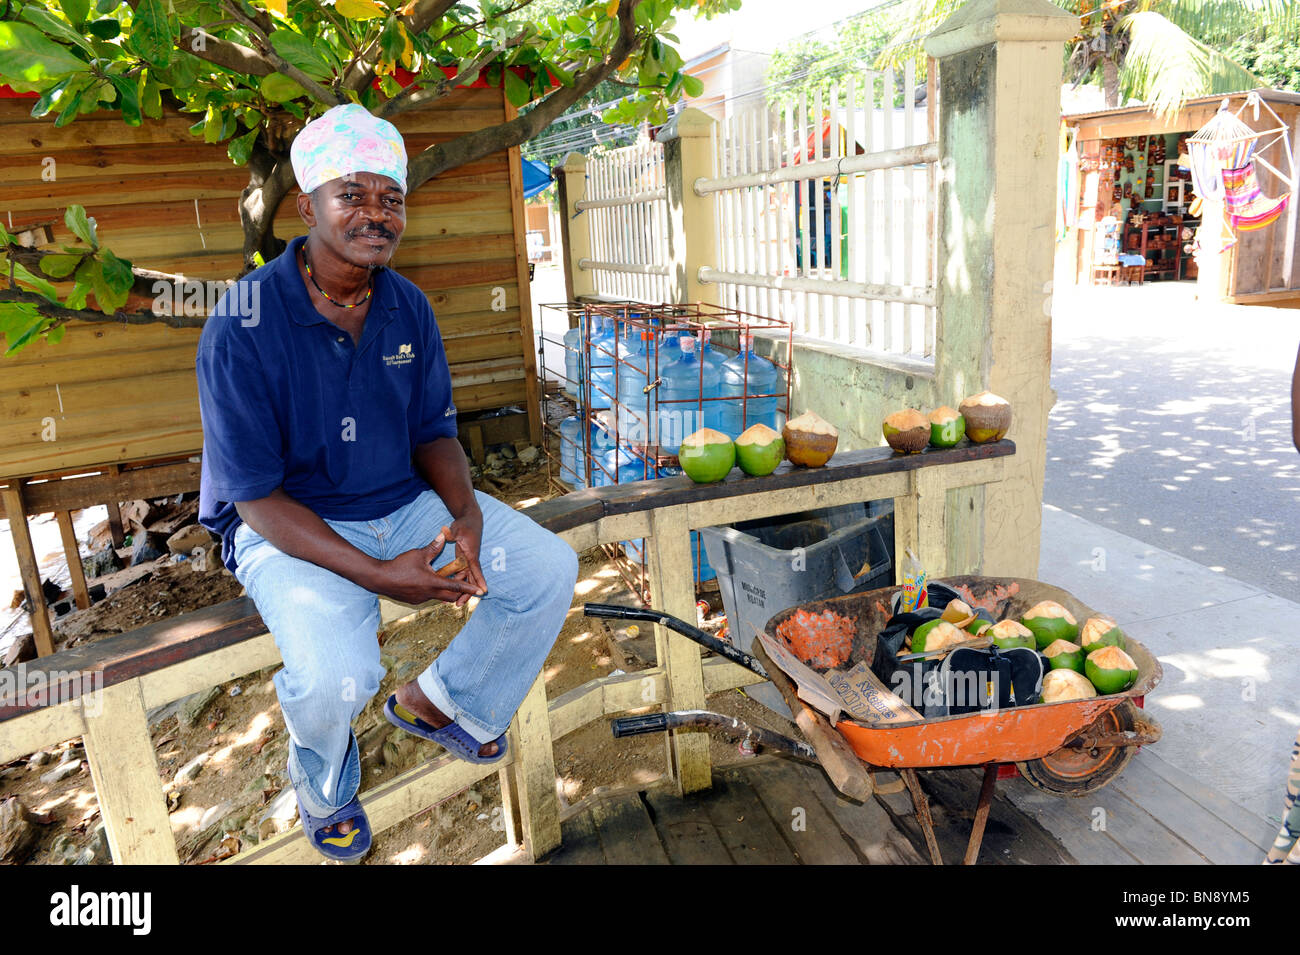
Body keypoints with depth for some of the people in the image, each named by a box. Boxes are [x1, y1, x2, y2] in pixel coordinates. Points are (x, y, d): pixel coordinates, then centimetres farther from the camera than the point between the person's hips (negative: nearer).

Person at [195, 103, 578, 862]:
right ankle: (325, 790, 8)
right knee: (336, 676, -32)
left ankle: (436, 702, 17)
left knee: (551, 568, -5)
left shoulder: (409, 308, -2)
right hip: (289, 527, -5)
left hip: (405, 502, 6)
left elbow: (435, 432, 6)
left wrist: (466, 515, -16)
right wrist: (376, 574, -28)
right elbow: (256, 496, -18)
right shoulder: (243, 329, -20)